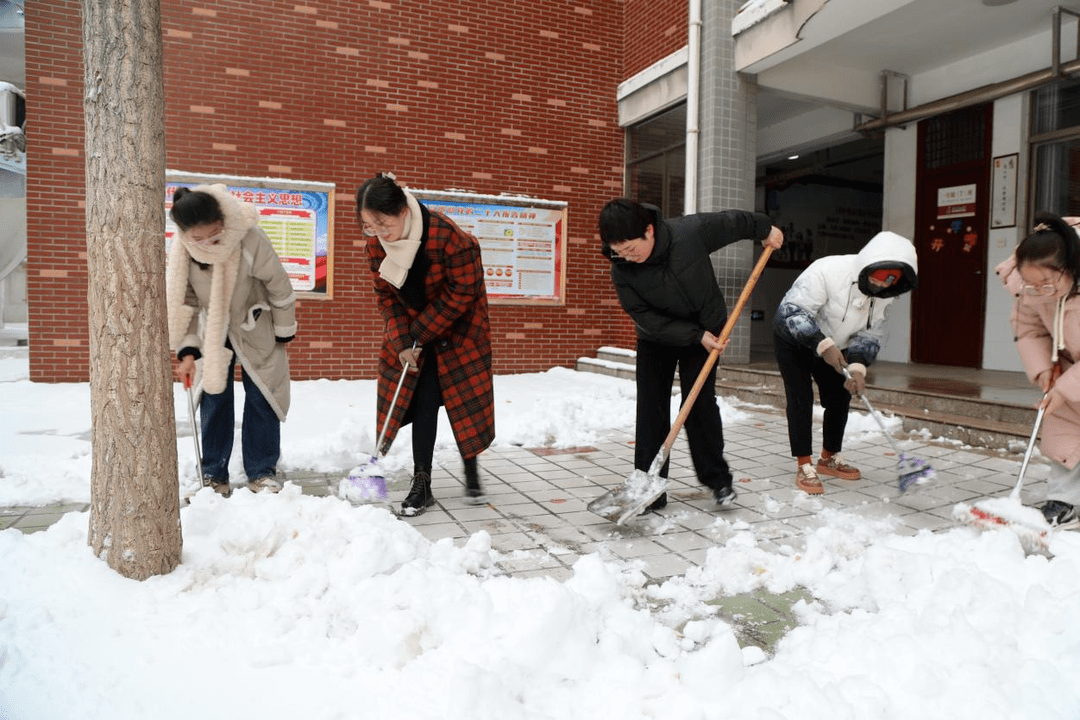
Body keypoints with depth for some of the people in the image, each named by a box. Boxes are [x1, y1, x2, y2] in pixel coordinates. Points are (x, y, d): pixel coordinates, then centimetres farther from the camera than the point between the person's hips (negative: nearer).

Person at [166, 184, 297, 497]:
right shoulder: (180, 249, -19)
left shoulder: (250, 239, -30)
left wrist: (284, 334, -8)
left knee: (262, 396, -1)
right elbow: (183, 301, -8)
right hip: (212, 331, 3)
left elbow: (279, 286, -17)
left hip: (255, 328, -2)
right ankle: (214, 474, 17)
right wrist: (187, 350, -12)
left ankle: (262, 471, 12)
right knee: (214, 398, 5)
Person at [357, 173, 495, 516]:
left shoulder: (447, 237, -29)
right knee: (423, 402, 1)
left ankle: (471, 471, 22)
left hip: (458, 329, -4)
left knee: (464, 398, 1)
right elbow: (385, 295, -4)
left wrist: (420, 332, -19)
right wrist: (402, 341, -15)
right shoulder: (376, 244, -12)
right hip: (411, 331, 4)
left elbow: (461, 293, -22)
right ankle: (422, 484, 9)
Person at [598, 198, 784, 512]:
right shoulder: (621, 270, -23)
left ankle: (718, 479, 12)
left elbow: (731, 221, -8)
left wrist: (764, 228, 8)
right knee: (651, 410, -3)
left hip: (705, 328, -1)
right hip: (657, 337, 1)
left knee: (701, 403, -6)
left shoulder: (691, 230, -27)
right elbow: (645, 317, -21)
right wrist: (695, 336, -25)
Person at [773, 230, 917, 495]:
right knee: (801, 398, -13)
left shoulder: (884, 294, -14)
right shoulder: (827, 270, -35)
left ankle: (829, 459, 26)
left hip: (832, 346, 7)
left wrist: (858, 366, -24)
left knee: (840, 397, 8)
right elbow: (792, 311, -35)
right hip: (793, 337, -6)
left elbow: (870, 333, -7)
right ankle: (804, 467, -5)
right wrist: (823, 344, -41)